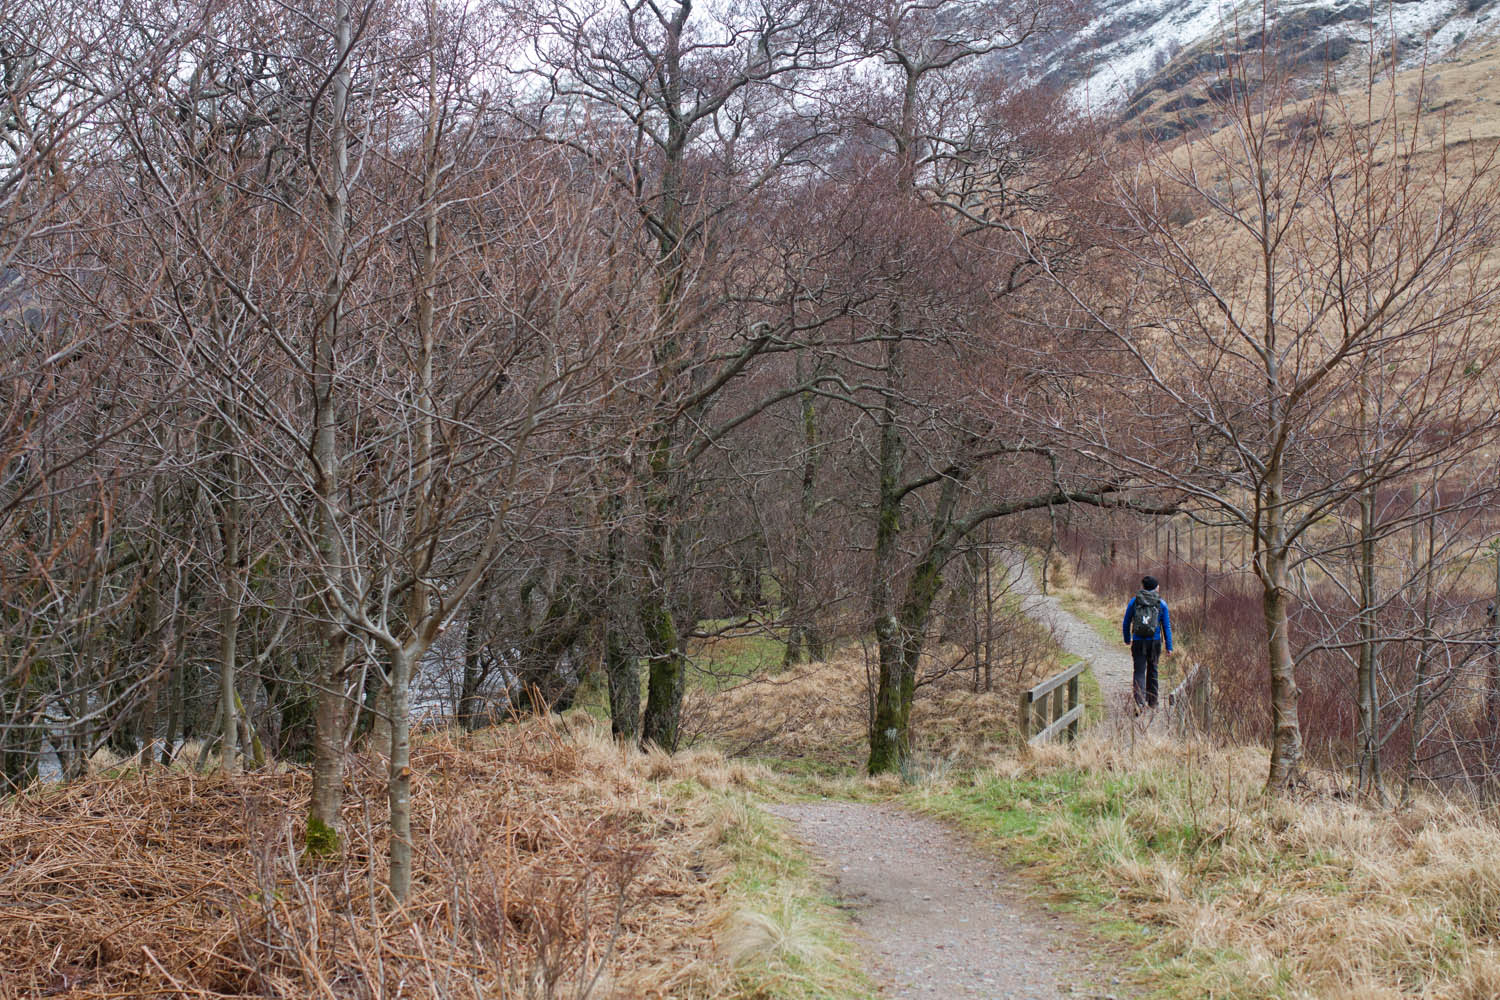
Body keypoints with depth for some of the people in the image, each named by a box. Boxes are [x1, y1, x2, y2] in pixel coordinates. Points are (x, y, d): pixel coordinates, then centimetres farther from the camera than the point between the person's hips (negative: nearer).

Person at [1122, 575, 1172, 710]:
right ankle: (1152, 702, 26)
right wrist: (1169, 647, 4)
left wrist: (1127, 639, 24)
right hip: (1155, 642, 1)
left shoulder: (1134, 602, 2)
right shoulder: (1161, 604, 2)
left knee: (1139, 672, -2)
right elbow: (1167, 626, 1)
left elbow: (1126, 622, 9)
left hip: (1138, 642, -1)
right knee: (1152, 671, 16)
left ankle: (1140, 702, -20)